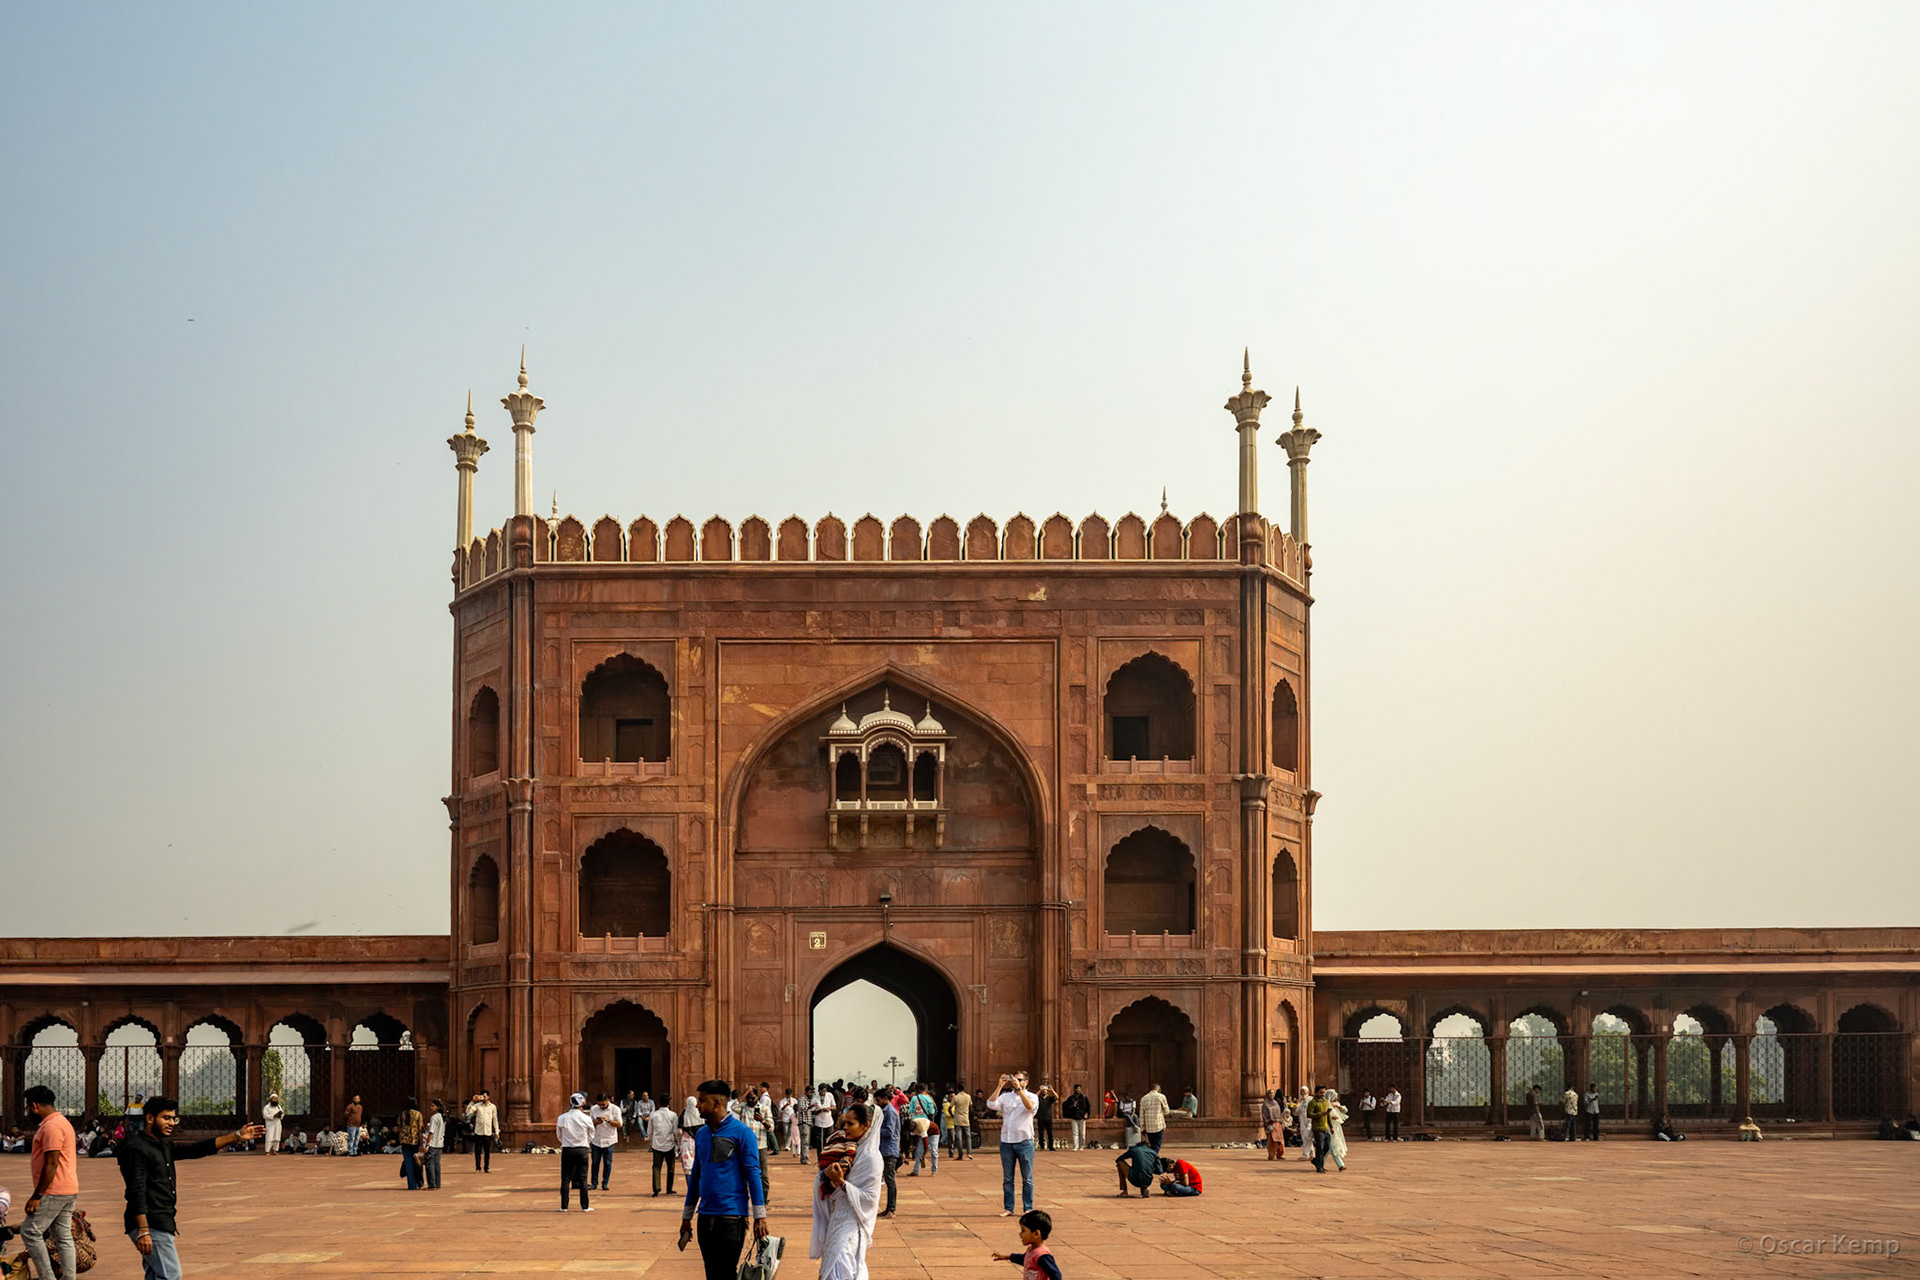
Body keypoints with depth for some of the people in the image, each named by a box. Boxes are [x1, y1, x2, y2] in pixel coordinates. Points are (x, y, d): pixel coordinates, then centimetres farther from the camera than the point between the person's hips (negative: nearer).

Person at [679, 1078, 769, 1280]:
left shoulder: (740, 1132, -7)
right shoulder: (701, 1134, 12)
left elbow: (753, 1173, -9)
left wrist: (759, 1216, -12)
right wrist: (687, 1216, 18)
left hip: (732, 1216, -6)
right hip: (705, 1217, 6)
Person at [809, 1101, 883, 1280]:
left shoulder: (871, 1158, -16)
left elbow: (869, 1198, -18)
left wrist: (841, 1183, -25)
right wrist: (828, 1173, -10)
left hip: (851, 1223, -8)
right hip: (838, 1217, 8)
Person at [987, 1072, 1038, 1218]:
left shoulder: (1031, 1097, 4)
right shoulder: (1005, 1097, 10)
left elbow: (1030, 1106, -19)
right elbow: (991, 1104, -7)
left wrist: (1019, 1089, -26)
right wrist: (1000, 1086, -12)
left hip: (1024, 1141, -2)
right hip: (1006, 1141, 3)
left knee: (1027, 1179, 3)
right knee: (1007, 1179, 6)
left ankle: (1028, 1208, 9)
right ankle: (1008, 1208, 12)